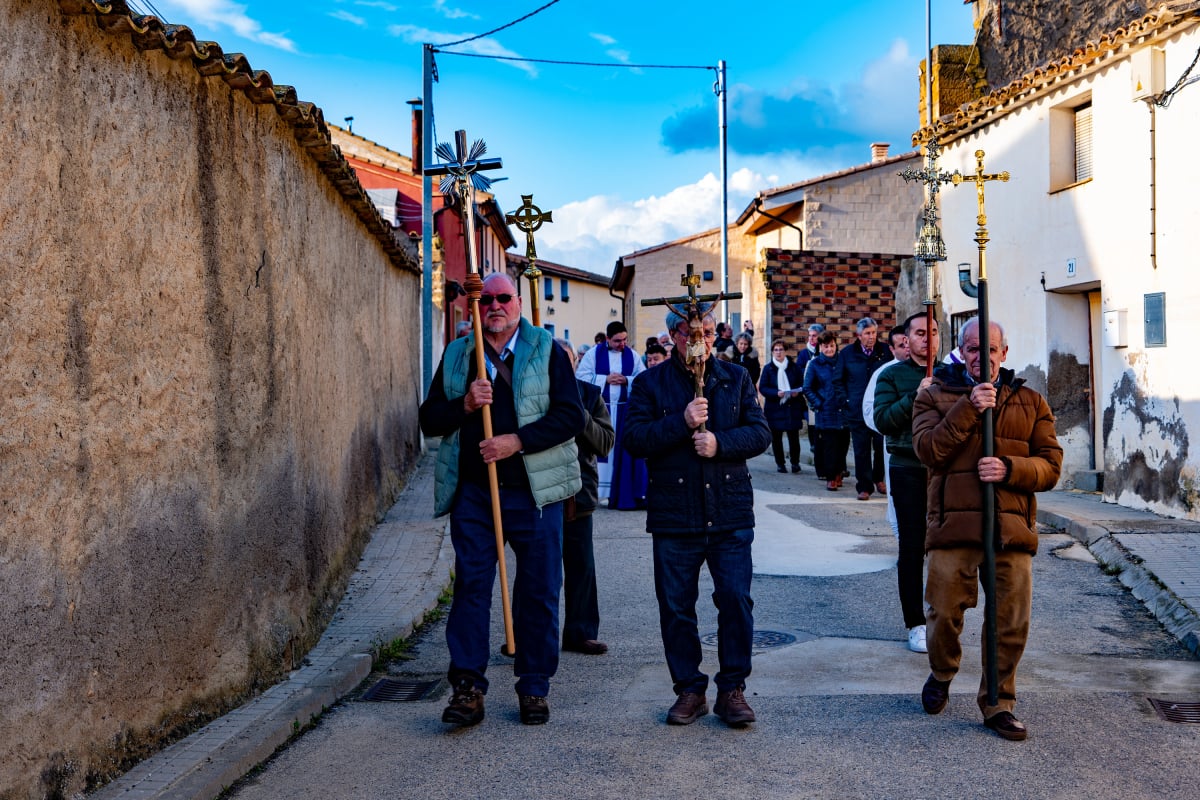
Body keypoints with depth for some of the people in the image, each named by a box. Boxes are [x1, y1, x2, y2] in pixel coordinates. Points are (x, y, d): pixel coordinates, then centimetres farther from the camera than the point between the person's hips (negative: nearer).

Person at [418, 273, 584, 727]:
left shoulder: (547, 352, 3)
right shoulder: (456, 357, 12)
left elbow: (571, 416, -5)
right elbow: (429, 420, 10)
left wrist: (518, 441, -15)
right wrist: (464, 404, -10)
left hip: (533, 492, -2)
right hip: (472, 493, 2)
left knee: (538, 591, 4)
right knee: (470, 585, -1)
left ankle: (534, 688, 15)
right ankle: (467, 688, 4)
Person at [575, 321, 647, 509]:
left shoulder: (632, 355, 7)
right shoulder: (594, 353, 1)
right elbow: (581, 376, -5)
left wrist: (626, 380, -13)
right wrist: (605, 379, -12)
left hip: (625, 410, 2)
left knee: (624, 451, -1)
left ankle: (626, 495, 2)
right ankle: (593, 491, 4)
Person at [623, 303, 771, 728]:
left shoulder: (736, 378, 10)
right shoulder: (651, 383, 4)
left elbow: (760, 432, 3)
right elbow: (634, 438, -6)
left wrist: (719, 443, -14)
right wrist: (682, 422, -17)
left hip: (731, 512, 1)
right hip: (673, 514, -1)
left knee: (736, 600, -2)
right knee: (676, 605, 5)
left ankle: (732, 688, 12)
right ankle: (690, 689, 18)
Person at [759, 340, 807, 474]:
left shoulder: (794, 367, 7)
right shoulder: (768, 368, 3)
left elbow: (802, 385, 10)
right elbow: (762, 387, -2)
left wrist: (797, 392, -12)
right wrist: (776, 393, -17)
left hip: (792, 407, 0)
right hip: (774, 407, 0)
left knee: (794, 436, -3)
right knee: (776, 438, 3)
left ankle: (795, 462, 10)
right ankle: (780, 463, 13)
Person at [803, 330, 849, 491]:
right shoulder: (815, 364, 2)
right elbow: (807, 389, 4)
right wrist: (818, 404, -5)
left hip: (843, 411, 3)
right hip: (826, 414, -3)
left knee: (843, 443, 5)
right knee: (829, 446, -4)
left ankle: (838, 473, 19)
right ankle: (830, 477, 1)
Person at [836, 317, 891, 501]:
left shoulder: (885, 352, 3)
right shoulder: (847, 353, 4)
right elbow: (839, 380, 11)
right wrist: (846, 400, 3)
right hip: (857, 410, 0)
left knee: (882, 447, 1)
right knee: (861, 450, 2)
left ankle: (878, 479, 24)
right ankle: (864, 486, 9)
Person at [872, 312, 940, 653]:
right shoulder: (893, 376, 4)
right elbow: (882, 421, -8)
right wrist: (916, 396, -17)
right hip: (908, 469, -2)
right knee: (912, 548, 1)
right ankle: (915, 623, 10)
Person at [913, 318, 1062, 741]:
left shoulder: (1030, 402, 14)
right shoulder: (935, 396, 9)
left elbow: (1051, 465, 7)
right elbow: (928, 449, -8)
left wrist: (1009, 469, -12)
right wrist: (969, 409, -15)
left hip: (1012, 527, 2)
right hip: (953, 524, -2)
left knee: (1011, 621, 1)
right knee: (945, 613, 1)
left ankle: (998, 702, 17)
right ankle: (941, 676, 31)